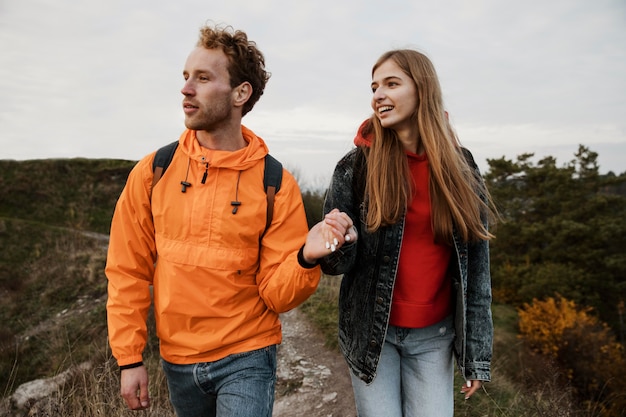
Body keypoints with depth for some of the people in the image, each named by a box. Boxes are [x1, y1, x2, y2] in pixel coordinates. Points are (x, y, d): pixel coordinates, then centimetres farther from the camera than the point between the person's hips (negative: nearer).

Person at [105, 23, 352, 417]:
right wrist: (130, 358, -1)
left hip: (246, 359, -3)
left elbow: (276, 295, -11)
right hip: (176, 360, 4)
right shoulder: (153, 172, -6)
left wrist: (306, 258, -30)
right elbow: (128, 272, -1)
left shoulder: (276, 184, -13)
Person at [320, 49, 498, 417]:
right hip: (371, 331, -1)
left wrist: (477, 351, 1)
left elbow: (476, 264, 0)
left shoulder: (461, 166, -3)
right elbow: (340, 261, -5)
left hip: (435, 335, 2)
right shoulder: (356, 165, -8)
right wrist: (338, 246, -30)